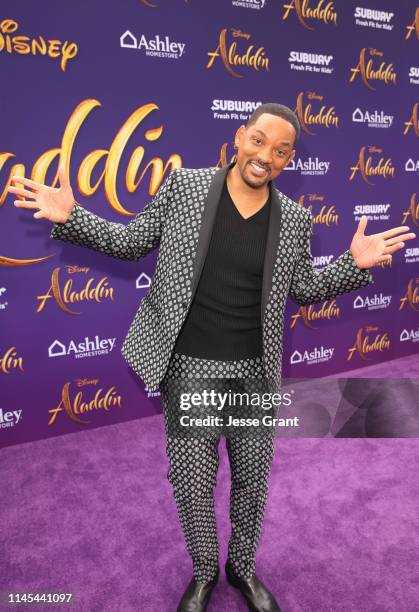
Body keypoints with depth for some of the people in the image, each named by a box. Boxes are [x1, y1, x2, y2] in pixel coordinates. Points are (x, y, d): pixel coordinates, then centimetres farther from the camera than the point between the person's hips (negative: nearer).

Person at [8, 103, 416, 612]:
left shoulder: (294, 219, 0)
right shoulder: (184, 185, -4)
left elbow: (305, 289, 11)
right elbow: (131, 242, 2)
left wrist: (354, 264, -3)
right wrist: (70, 218, -10)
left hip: (256, 369, 2)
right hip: (189, 366, -1)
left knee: (252, 477, 16)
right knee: (191, 481, 10)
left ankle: (243, 567, 45)